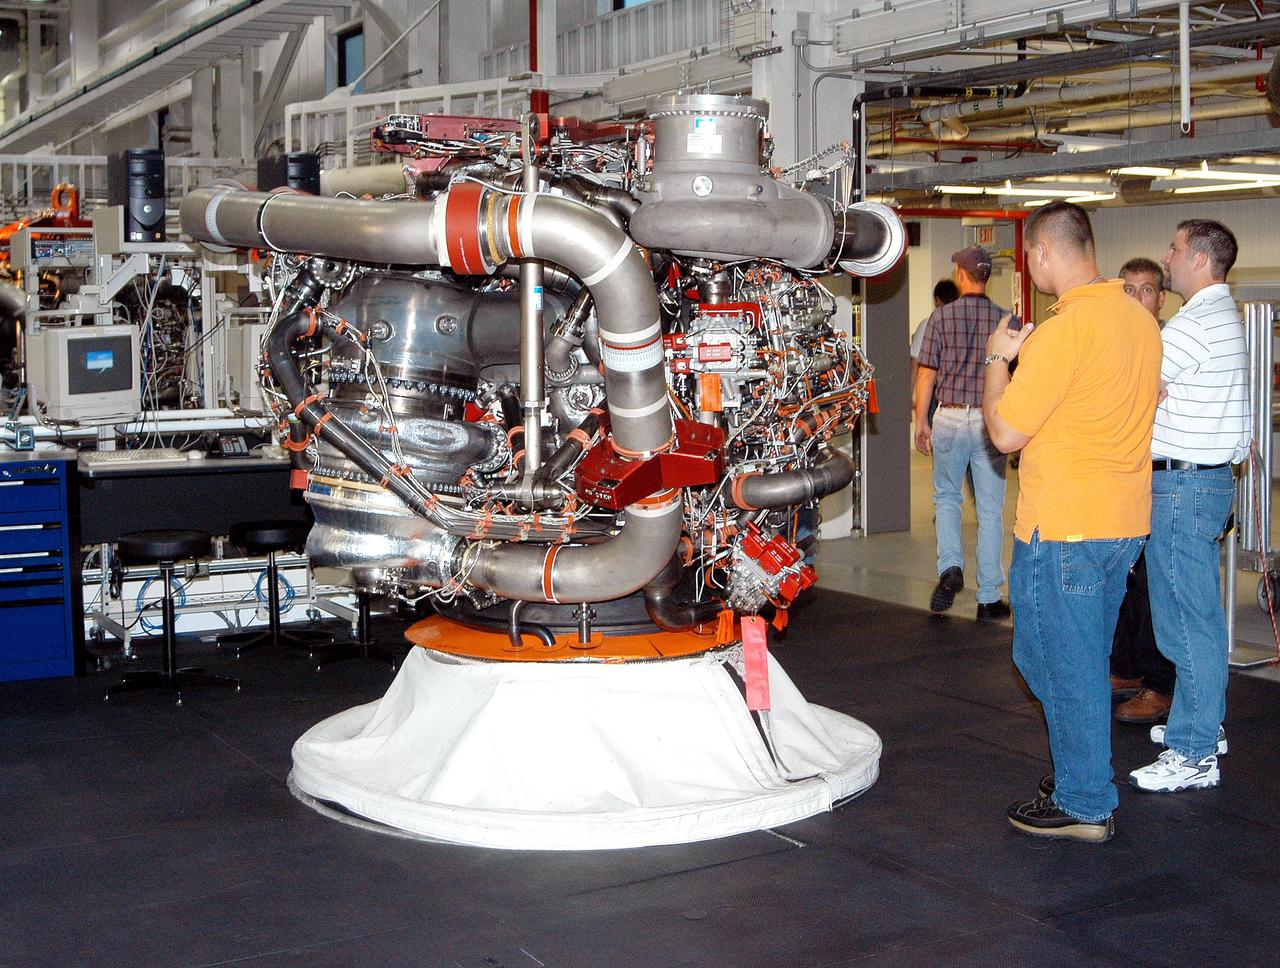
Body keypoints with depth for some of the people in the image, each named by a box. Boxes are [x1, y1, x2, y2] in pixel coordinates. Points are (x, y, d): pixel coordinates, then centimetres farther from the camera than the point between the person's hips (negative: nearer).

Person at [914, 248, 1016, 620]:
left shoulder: (941, 317, -4)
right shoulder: (1005, 319, -2)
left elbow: (926, 375, -3)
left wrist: (921, 422, 8)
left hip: (949, 418, 0)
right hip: (990, 421, 0)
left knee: (946, 498, 19)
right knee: (990, 510, 6)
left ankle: (951, 567, -2)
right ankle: (989, 598, 10)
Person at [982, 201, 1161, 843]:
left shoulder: (1063, 329, -20)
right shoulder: (1140, 319, 6)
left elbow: (1005, 432, -18)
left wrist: (998, 359, -1)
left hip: (1062, 529, -8)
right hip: (1126, 521, 9)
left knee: (1062, 664, 3)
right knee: (1086, 662, 20)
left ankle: (1083, 807, 12)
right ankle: (1083, 775, 31)